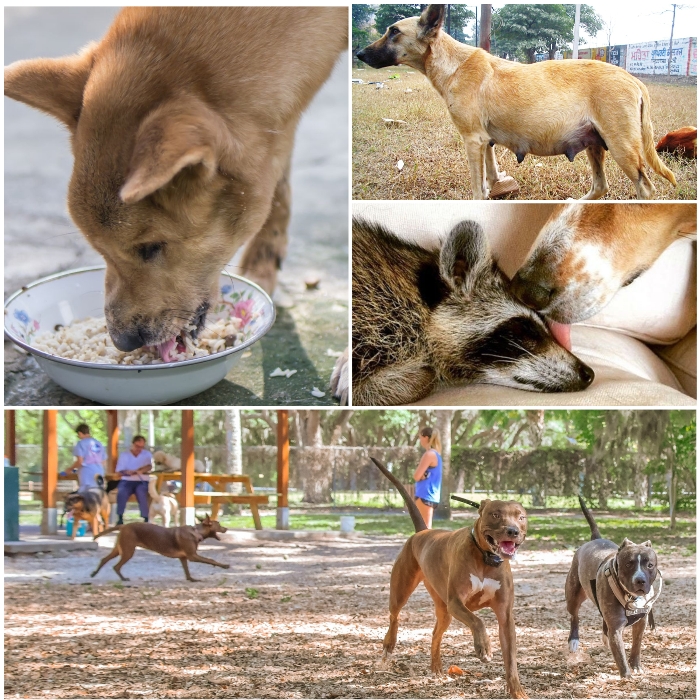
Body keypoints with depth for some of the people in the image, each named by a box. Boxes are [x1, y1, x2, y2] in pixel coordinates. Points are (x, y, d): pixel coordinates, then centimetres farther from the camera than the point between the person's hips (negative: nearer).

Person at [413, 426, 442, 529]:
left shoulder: (429, 454, -12)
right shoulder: (435, 454, 16)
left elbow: (416, 476, -15)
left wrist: (416, 473, 4)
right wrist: (420, 474, -4)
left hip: (425, 496, -9)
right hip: (431, 496, 9)